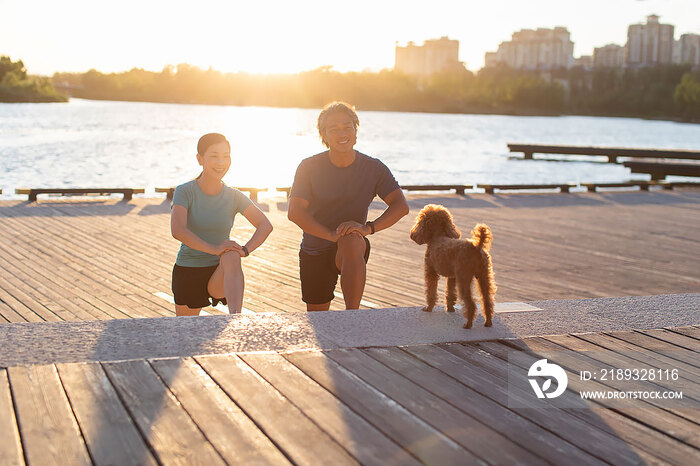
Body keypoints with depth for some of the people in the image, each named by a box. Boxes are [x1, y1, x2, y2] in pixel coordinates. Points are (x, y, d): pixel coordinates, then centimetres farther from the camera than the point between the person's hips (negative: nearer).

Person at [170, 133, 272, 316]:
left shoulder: (234, 197, -1)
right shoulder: (185, 191, -9)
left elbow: (265, 225, -5)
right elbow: (177, 230, -25)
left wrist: (245, 249, -23)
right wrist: (214, 249, -36)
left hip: (220, 274, 0)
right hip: (187, 274, 0)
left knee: (231, 257, -34)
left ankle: (235, 316, -53)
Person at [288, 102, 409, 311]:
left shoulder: (373, 168, -7)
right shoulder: (309, 167, -9)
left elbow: (401, 206, -14)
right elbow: (295, 212, -19)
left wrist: (369, 227, -31)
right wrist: (331, 234, -33)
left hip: (354, 249, -2)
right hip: (314, 253, 2)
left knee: (351, 242, -38)